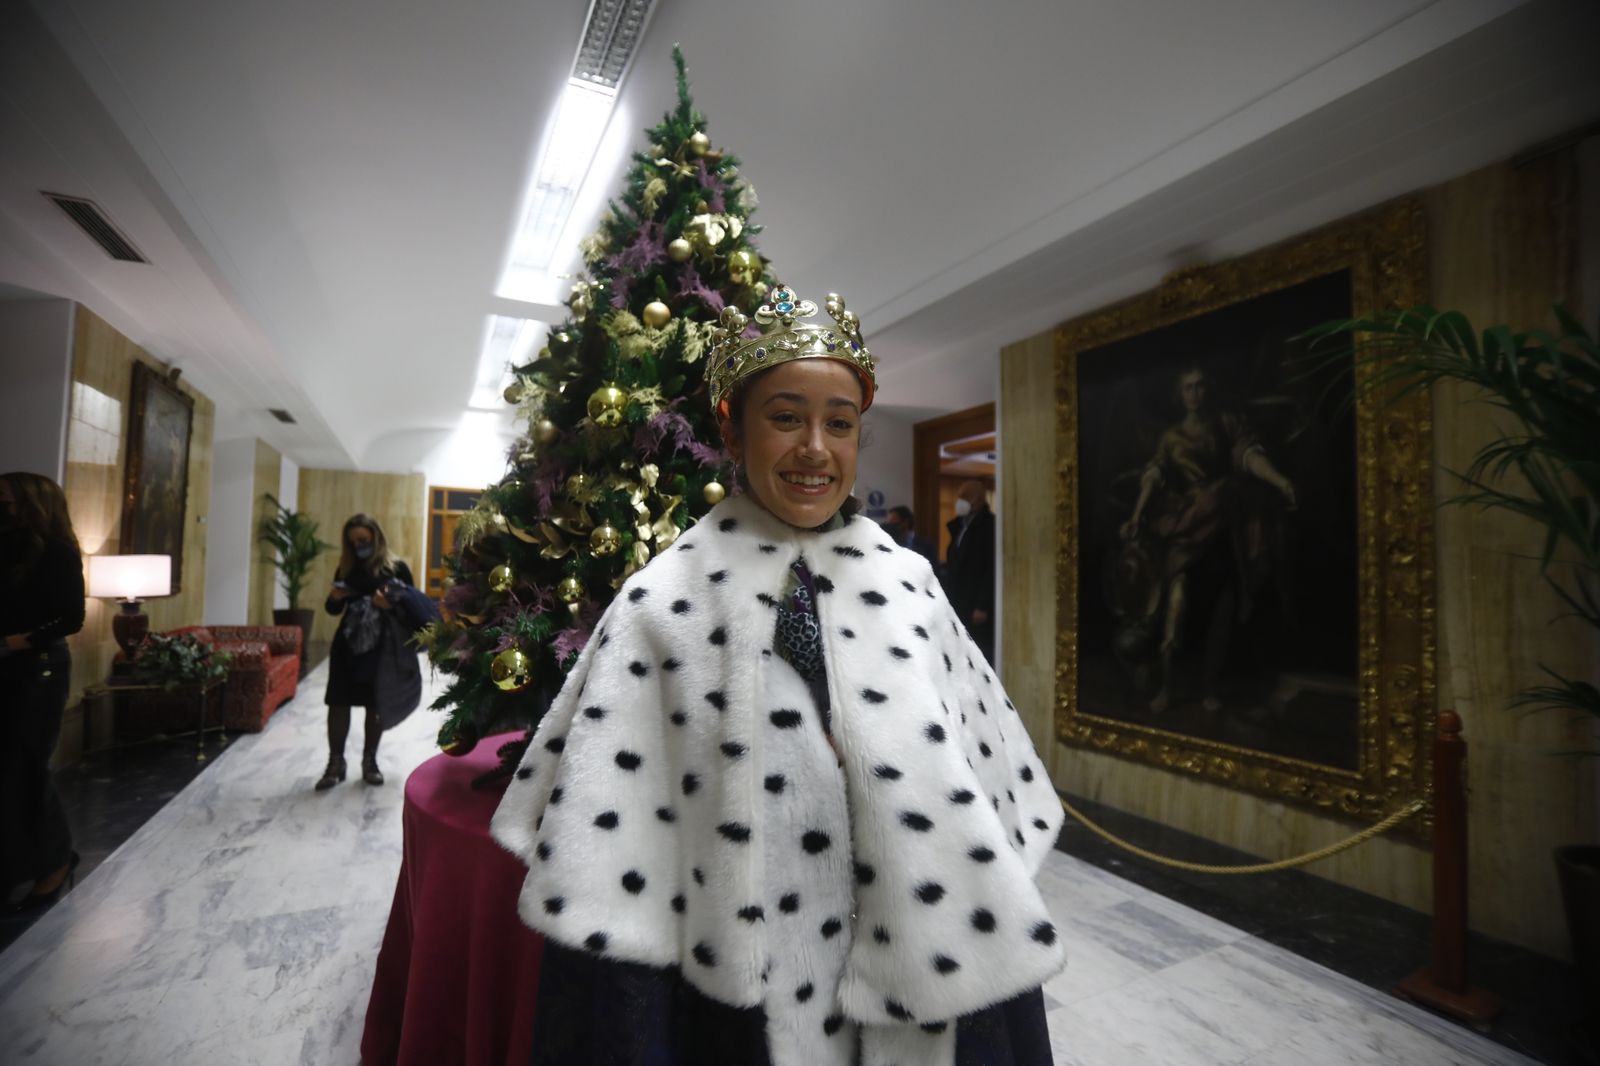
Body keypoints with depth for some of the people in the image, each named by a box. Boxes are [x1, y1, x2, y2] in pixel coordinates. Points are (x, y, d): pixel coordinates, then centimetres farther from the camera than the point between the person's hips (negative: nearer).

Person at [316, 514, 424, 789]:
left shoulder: (397, 568, -4)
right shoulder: (346, 568, 6)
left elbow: (414, 606, -5)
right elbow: (333, 609, 13)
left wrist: (392, 605, -25)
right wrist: (335, 597, -10)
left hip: (382, 647, -3)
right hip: (348, 644, 3)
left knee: (376, 704, 7)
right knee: (339, 702, 2)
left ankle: (370, 761, 21)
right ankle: (335, 763, 15)